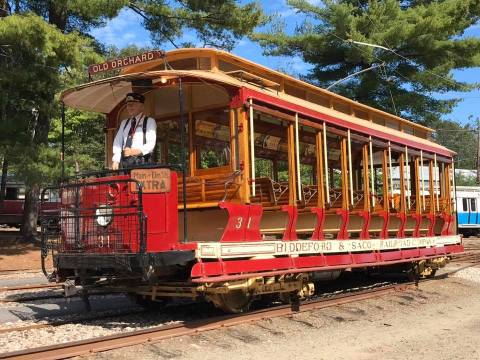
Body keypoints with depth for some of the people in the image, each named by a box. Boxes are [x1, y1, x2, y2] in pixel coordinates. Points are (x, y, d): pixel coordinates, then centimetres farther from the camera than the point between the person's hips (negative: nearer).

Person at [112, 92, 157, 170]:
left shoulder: (150, 121, 7)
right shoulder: (124, 123, 23)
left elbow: (151, 143, -4)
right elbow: (117, 142, 15)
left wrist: (136, 151, -19)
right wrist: (116, 160, -1)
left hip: (141, 161, -4)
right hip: (124, 160, 4)